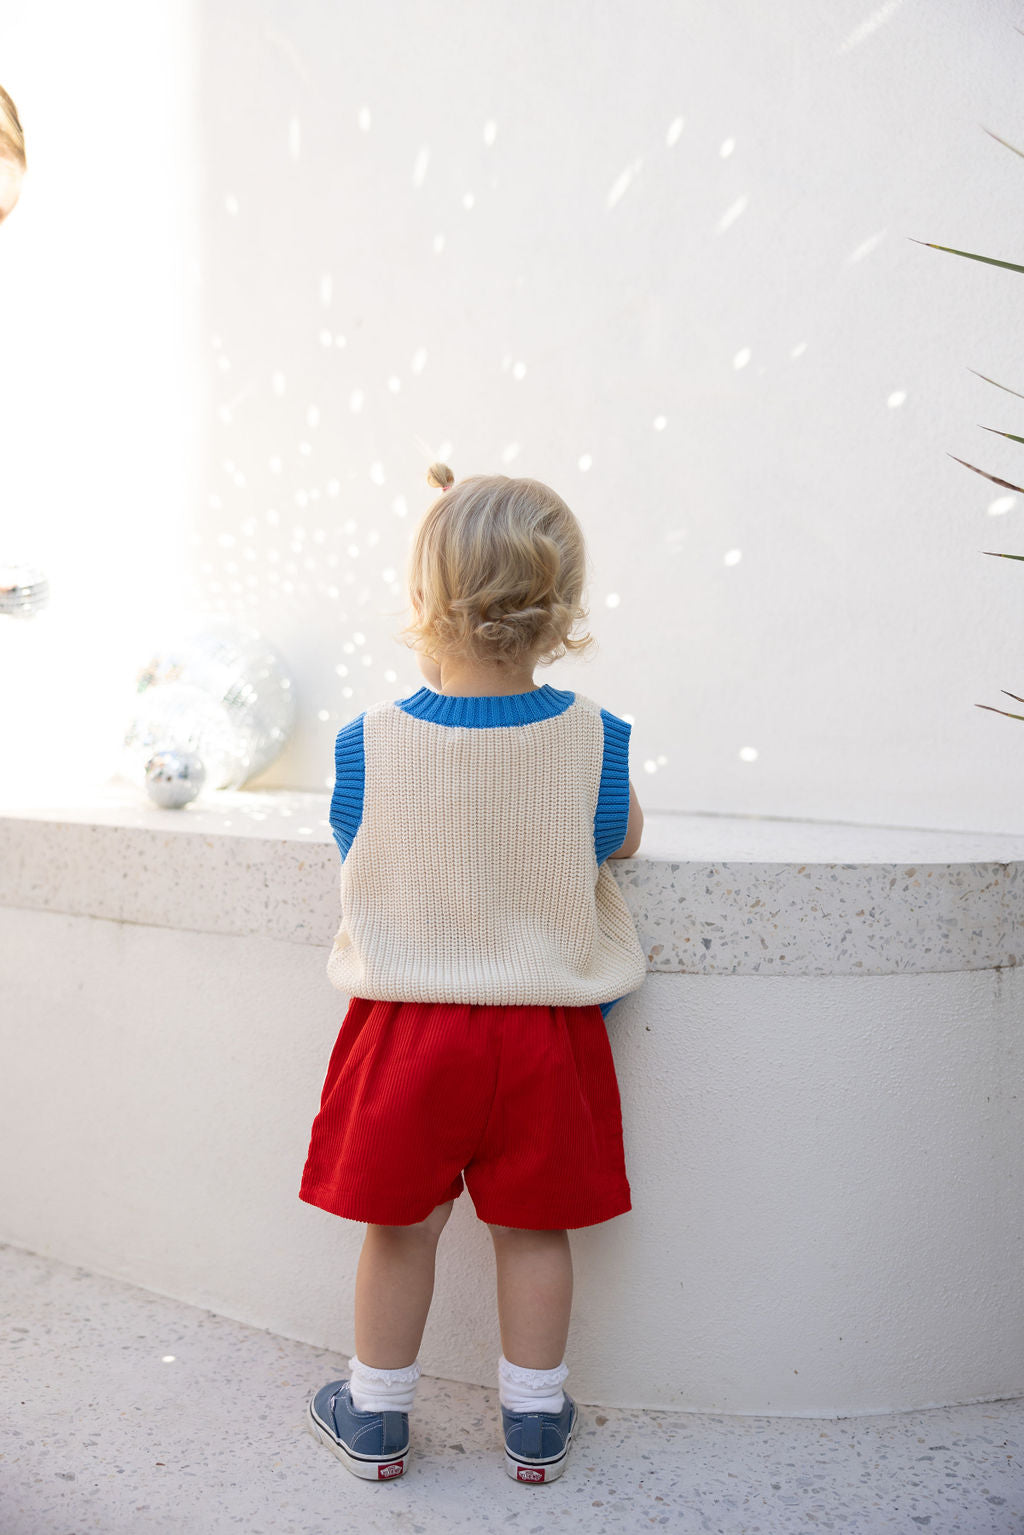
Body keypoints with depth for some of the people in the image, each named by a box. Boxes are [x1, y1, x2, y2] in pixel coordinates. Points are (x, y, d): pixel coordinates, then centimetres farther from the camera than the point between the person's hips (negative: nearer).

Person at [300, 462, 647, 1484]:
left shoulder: (366, 745, -13)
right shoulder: (593, 738, -12)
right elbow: (621, 841, 6)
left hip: (407, 1026, 0)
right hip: (545, 1031, 1)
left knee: (398, 1228, 15)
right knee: (533, 1229, 15)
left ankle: (375, 1418, 33)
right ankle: (535, 1425, 31)